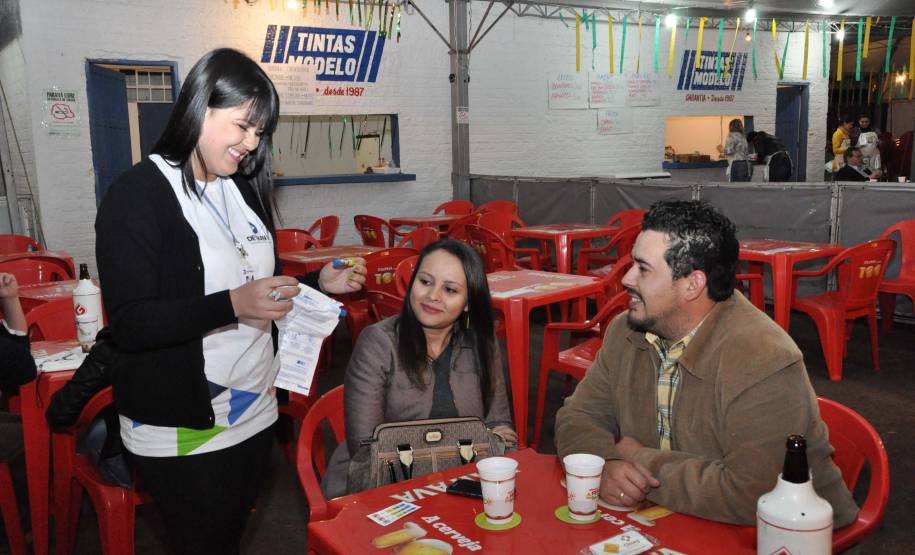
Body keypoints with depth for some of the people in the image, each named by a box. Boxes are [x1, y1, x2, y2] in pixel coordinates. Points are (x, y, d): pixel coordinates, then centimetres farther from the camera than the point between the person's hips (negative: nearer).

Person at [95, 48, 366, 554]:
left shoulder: (244, 188, 8)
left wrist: (320, 282, -1)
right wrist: (233, 305, -33)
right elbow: (128, 324, -22)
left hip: (253, 412, 7)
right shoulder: (137, 194, -15)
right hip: (180, 431, -7)